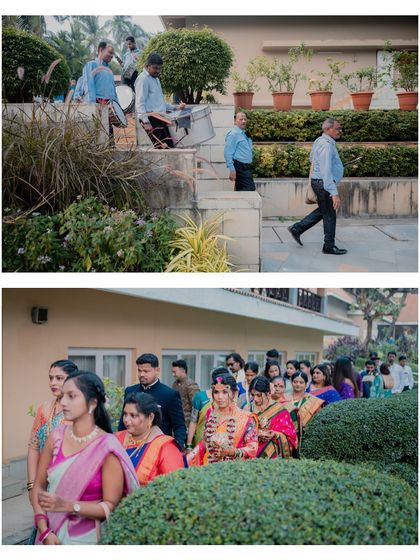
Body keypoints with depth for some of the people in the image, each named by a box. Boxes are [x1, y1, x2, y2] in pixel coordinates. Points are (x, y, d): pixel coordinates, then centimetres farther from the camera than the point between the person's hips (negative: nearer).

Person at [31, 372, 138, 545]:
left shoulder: (108, 448, -17)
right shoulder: (56, 437, -5)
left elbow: (112, 506, -15)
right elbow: (39, 486, 0)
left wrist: (67, 505, -25)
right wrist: (45, 531, -11)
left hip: (86, 538, -3)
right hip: (52, 536, 3)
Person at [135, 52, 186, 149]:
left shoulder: (156, 79, 23)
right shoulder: (143, 79, -7)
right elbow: (140, 103, -14)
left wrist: (176, 107, 20)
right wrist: (146, 122, -22)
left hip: (160, 118, 9)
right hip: (150, 119, -9)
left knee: (170, 147, 3)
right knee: (161, 148, -15)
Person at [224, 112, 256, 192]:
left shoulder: (244, 134, 18)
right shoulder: (233, 133, -12)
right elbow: (228, 153, -17)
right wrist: (232, 170, -22)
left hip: (246, 166, 10)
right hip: (240, 166, -10)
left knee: (240, 189, 9)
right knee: (250, 188, -17)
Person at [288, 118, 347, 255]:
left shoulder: (320, 141, 9)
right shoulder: (326, 145, -23)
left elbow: (312, 159, 25)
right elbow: (326, 172, -29)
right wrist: (334, 193, -33)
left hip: (317, 181, 10)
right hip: (324, 183, -10)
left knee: (323, 210, 21)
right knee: (329, 215, 2)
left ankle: (297, 228, 23)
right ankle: (329, 246, 13)